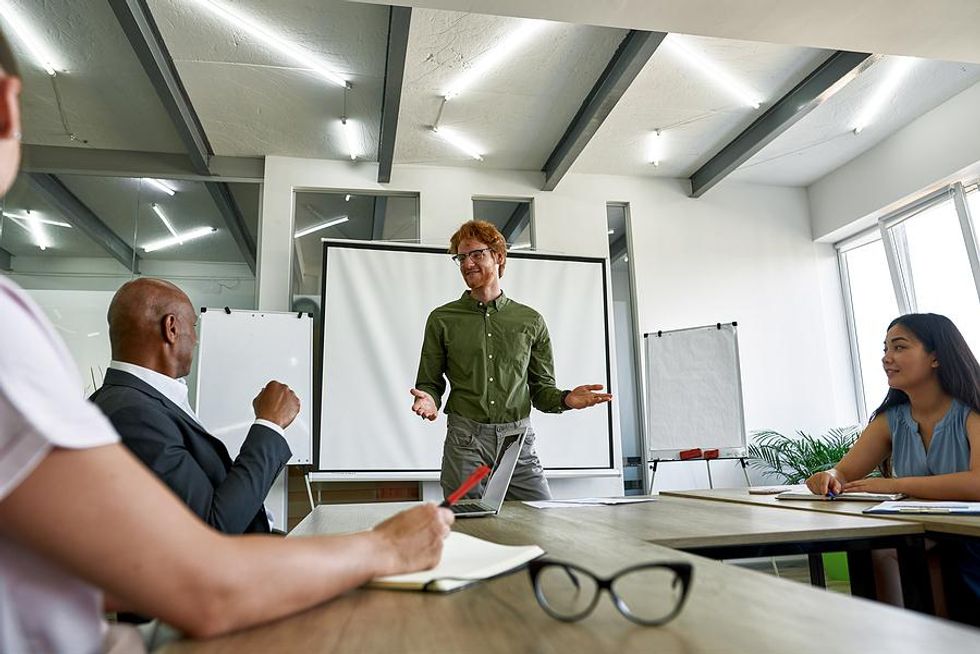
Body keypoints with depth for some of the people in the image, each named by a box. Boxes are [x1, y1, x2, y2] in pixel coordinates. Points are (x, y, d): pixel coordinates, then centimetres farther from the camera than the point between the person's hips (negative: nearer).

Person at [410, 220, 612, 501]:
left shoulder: (531, 321, 10)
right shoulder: (442, 319, 7)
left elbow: (541, 388, 11)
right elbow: (430, 383, 10)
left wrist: (565, 399, -10)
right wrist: (428, 401, -13)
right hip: (465, 442, -1)